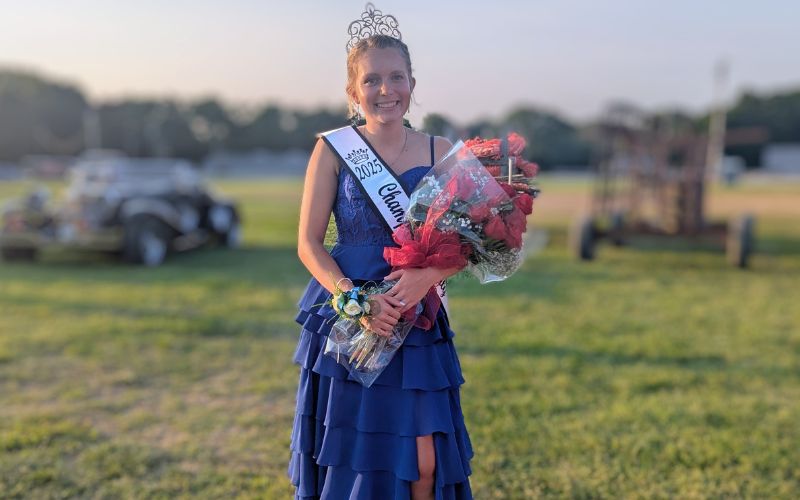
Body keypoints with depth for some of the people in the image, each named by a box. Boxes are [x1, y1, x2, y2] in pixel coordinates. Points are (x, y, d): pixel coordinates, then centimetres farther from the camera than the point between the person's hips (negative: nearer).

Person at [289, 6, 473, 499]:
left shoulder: (439, 151, 2)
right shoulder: (333, 149, -2)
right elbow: (309, 243, -3)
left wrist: (428, 276, -18)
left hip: (418, 323, 1)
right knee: (347, 454, 8)